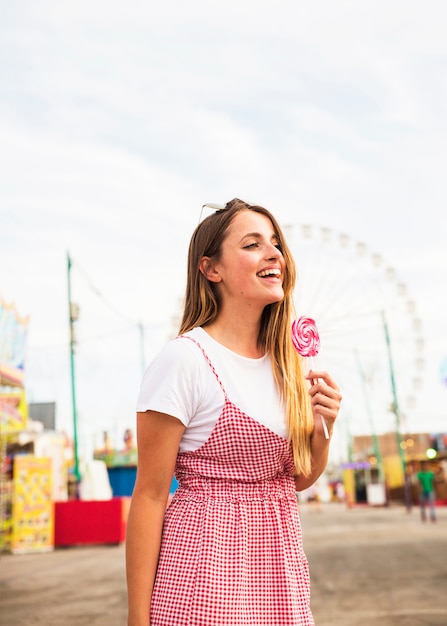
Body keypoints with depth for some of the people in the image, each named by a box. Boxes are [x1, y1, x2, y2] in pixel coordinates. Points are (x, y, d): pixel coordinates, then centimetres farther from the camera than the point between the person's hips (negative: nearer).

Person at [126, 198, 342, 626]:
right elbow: (149, 495, -13)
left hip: (280, 562, 7)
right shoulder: (184, 358, -14)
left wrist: (323, 429, -4)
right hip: (207, 560, -6)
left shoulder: (285, 364, 6)